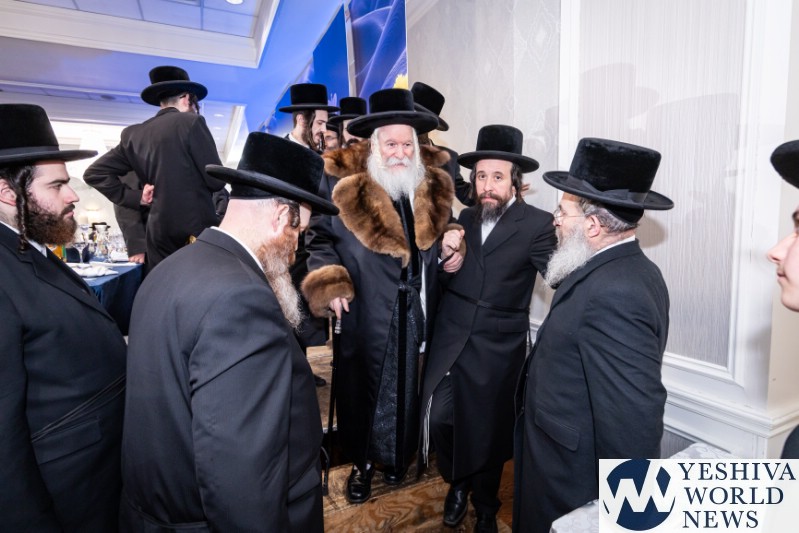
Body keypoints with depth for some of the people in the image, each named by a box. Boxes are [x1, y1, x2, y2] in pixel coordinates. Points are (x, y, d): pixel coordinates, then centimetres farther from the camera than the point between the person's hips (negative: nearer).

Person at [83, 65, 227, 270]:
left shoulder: (133, 134, 11)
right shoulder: (191, 122, -6)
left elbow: (94, 173, 13)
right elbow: (217, 181, -8)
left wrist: (135, 197, 9)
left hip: (159, 234, 6)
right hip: (197, 230, -5)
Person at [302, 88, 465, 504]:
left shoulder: (432, 184, 3)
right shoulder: (342, 180, -8)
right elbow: (319, 237, -2)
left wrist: (450, 244, -7)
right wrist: (329, 286, -13)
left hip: (416, 314, 3)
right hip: (365, 314, -3)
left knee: (408, 386, 18)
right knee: (362, 386, 14)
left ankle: (397, 455, 43)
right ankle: (362, 461, 38)